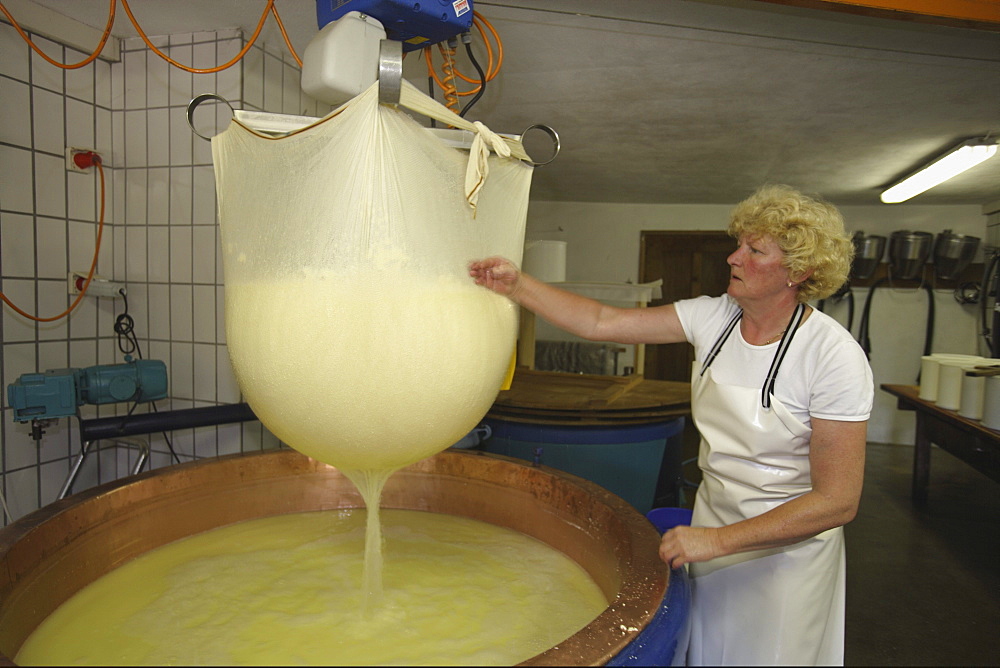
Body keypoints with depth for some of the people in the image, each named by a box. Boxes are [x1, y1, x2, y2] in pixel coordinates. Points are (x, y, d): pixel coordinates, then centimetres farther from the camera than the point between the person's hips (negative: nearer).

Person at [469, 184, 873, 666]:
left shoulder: (835, 357, -23)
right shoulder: (713, 317, -9)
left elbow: (836, 502, -22)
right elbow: (602, 323, -9)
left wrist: (718, 540, -25)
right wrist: (517, 285, -17)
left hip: (788, 544, -4)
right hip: (713, 521, 5)